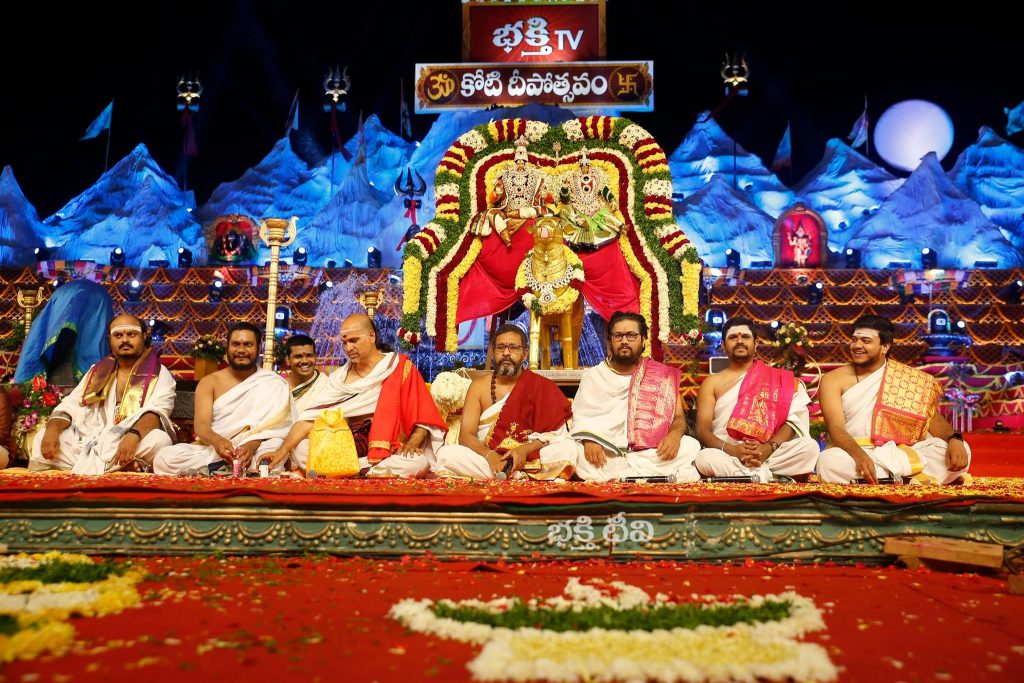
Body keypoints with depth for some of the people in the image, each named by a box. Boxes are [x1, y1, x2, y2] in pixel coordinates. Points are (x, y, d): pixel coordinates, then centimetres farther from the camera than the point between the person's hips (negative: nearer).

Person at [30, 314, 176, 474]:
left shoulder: (159, 376, 4)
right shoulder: (97, 371, 19)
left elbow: (156, 413, -14)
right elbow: (69, 407, 13)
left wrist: (133, 435, -35)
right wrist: (53, 429, -11)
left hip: (133, 444, -4)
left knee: (159, 440, -34)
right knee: (43, 438, -17)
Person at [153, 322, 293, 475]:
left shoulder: (272, 383, 5)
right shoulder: (209, 382, 10)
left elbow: (270, 423, -7)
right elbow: (201, 425, -4)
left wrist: (252, 445, -30)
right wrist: (218, 442, -29)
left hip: (256, 448, -3)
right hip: (212, 448, 4)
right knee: (165, 459, -26)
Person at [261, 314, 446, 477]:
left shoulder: (401, 368, 0)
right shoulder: (339, 377, 8)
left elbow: (424, 417, -3)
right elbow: (311, 417, -2)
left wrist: (412, 444, -22)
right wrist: (282, 451, -15)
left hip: (390, 454, -3)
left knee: (418, 462, -34)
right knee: (300, 450, -19)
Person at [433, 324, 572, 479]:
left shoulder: (541, 387, 5)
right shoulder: (479, 386, 8)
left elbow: (553, 433, -1)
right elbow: (465, 435, -1)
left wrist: (525, 450, -20)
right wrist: (489, 455, -22)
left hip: (528, 459, -2)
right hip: (485, 459, 2)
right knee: (446, 453, -28)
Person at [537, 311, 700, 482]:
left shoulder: (663, 376, 12)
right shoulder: (593, 376, 14)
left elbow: (679, 417, 9)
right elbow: (580, 418, 8)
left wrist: (675, 433, -16)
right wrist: (588, 440, -15)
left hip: (649, 454, 1)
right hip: (602, 453, 0)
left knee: (690, 446, -29)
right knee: (556, 452, -28)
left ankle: (611, 477, -26)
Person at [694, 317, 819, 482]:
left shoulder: (776, 378, 16)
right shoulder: (712, 382, 14)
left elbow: (791, 422, 4)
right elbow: (702, 430, 3)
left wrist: (768, 448, -17)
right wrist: (730, 449, -18)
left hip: (768, 453, 1)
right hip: (726, 454, -1)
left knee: (809, 446, -25)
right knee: (705, 457, -36)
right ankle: (769, 477, -24)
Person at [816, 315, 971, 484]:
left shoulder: (908, 377, 10)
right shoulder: (834, 379, 2)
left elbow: (934, 419, 5)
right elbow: (836, 428, -10)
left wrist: (954, 439, -19)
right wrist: (859, 456, -30)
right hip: (855, 454, -2)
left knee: (961, 450, -19)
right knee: (828, 461, -37)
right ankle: (918, 477, -27)